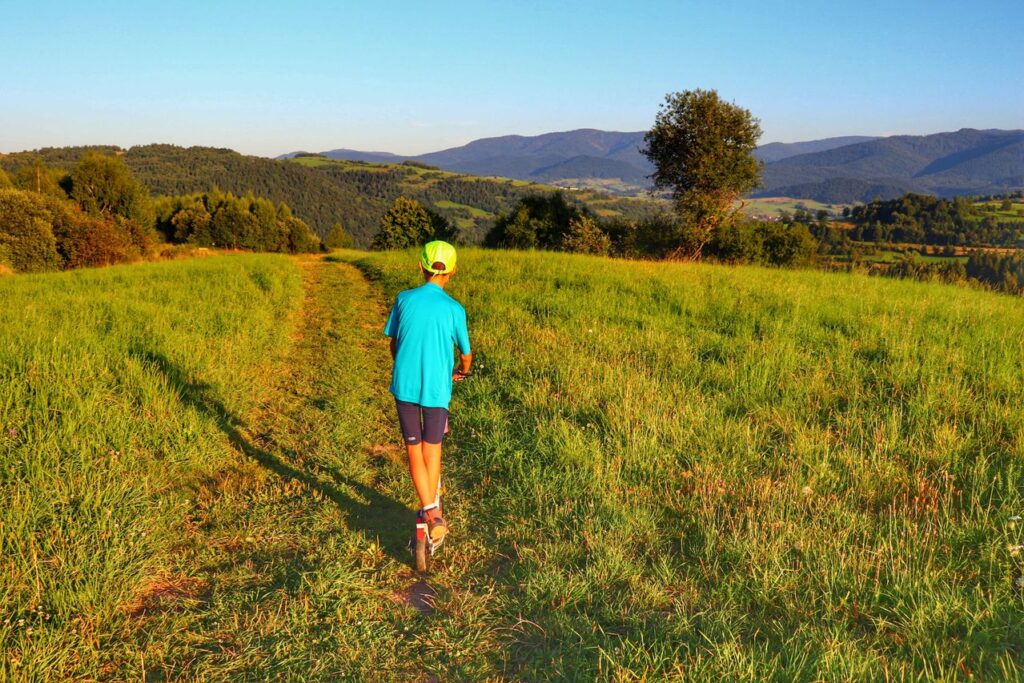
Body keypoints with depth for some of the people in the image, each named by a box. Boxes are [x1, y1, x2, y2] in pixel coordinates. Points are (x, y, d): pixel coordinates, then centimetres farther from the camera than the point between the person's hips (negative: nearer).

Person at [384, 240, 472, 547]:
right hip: (437, 388, -1)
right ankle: (433, 510, 24)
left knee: (414, 449, 11)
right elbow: (466, 354, 3)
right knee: (432, 448, 17)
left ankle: (429, 511, 3)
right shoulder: (454, 309, -6)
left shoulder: (404, 299, -2)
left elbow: (393, 343, 9)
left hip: (404, 385, 1)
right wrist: (461, 371, 26)